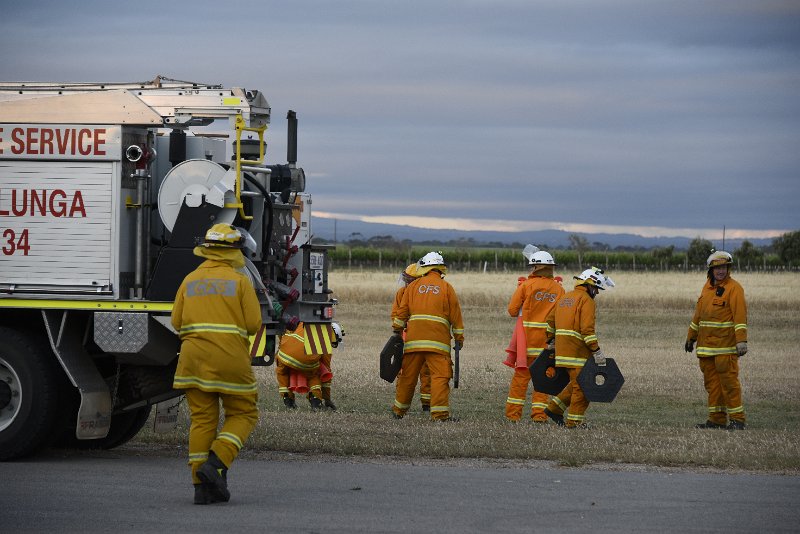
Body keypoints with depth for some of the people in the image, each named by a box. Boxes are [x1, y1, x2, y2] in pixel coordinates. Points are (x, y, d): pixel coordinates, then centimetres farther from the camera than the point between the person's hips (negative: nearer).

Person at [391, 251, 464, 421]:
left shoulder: (413, 286, 11)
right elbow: (456, 316, 6)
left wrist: (397, 331, 20)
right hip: (438, 341, -3)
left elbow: (402, 313, 10)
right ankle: (440, 413, -17)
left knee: (408, 376, 12)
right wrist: (459, 339, 12)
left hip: (413, 339, 3)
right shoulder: (446, 288, 6)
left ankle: (399, 410, 23)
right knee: (440, 377, -7)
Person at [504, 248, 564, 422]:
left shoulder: (527, 285, -4)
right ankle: (539, 413, 3)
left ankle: (513, 414, 5)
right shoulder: (558, 289, 4)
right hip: (549, 339, 2)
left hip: (528, 336, -2)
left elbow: (512, 310, -1)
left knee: (521, 375, 4)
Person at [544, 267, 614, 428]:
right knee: (581, 386, -2)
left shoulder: (564, 298, 17)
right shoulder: (587, 300, -10)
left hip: (562, 347, 9)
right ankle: (574, 421, -2)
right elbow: (587, 329, -19)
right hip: (578, 349, -9)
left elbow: (551, 320, 21)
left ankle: (554, 408, 17)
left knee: (576, 383, 19)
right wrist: (597, 351, -18)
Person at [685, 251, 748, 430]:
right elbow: (698, 314, 25)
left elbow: (740, 316, -14)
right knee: (711, 382, 8)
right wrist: (691, 338, 28)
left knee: (728, 380, -8)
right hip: (706, 344, 7)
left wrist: (741, 341, -22)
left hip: (725, 345, -7)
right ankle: (716, 419, 12)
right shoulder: (707, 287, 17)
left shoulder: (734, 288, -6)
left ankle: (737, 419, -4)